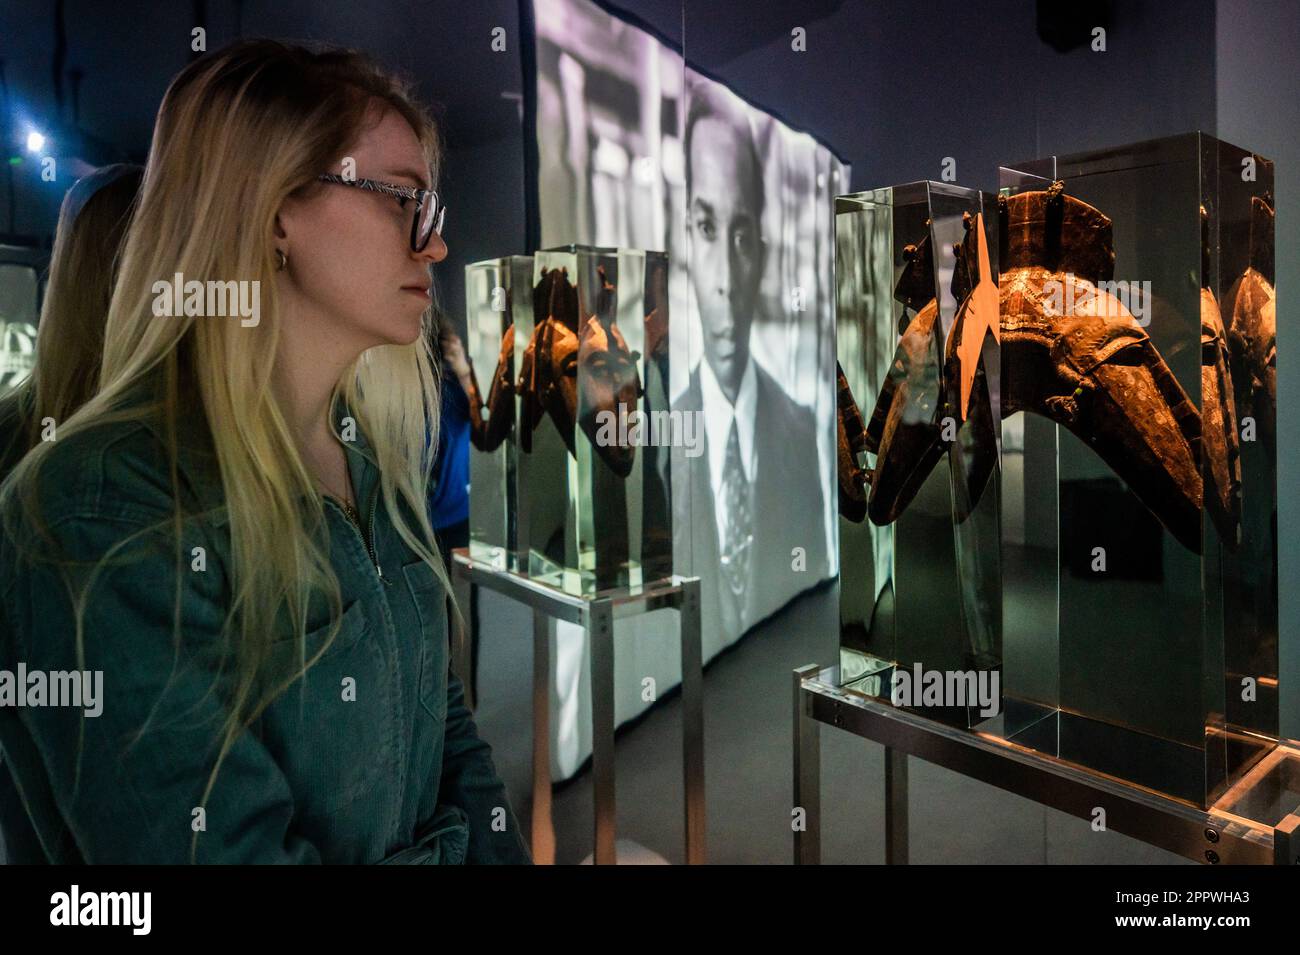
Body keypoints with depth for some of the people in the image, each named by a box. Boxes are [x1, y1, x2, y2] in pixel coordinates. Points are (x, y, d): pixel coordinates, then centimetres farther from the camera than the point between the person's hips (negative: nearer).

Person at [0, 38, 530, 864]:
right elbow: (222, 848, -24)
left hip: (445, 843, 5)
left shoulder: (375, 454, -3)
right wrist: (461, 847, -12)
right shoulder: (105, 515, -25)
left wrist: (502, 839, -9)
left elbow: (444, 720, 5)